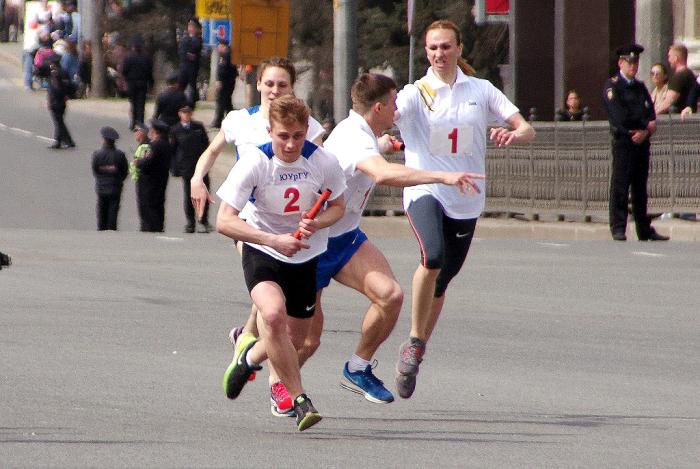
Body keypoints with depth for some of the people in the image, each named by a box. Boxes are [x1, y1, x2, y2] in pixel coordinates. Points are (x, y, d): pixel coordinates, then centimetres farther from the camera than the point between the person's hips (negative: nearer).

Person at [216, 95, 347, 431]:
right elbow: (224, 221, -22)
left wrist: (316, 223, -19)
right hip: (262, 253, -3)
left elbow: (337, 206, 4)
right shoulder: (255, 162, -22)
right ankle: (300, 400, -22)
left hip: (305, 256, 4)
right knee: (274, 313, -32)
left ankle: (250, 354, 46)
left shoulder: (323, 162, -15)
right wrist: (274, 240, -32)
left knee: (294, 341, 11)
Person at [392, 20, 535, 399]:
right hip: (425, 192, -3)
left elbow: (526, 128, 5)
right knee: (434, 258, -29)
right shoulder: (416, 94, 0)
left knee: (441, 282, 8)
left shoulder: (480, 91, 7)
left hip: (466, 198, 3)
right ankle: (414, 342, -15)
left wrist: (514, 134, -19)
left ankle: (415, 353, 25)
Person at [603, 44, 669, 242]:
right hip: (623, 142, -6)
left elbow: (651, 117, 13)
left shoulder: (640, 87, 20)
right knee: (620, 186, -9)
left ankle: (645, 230, 11)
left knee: (640, 189, 9)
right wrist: (642, 127, -7)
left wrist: (646, 132, -7)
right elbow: (619, 117, -10)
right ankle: (618, 229, -8)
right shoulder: (612, 86, 0)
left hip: (642, 142, 6)